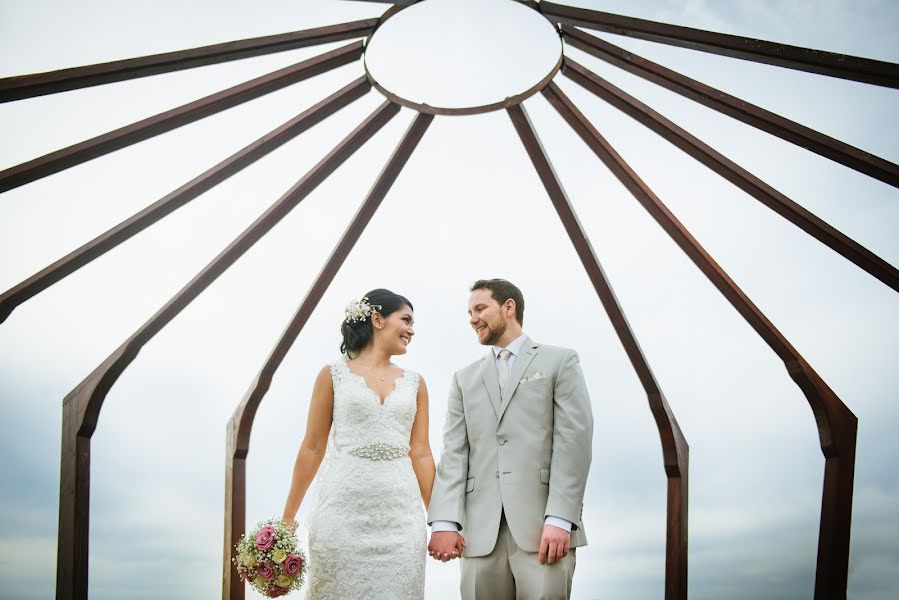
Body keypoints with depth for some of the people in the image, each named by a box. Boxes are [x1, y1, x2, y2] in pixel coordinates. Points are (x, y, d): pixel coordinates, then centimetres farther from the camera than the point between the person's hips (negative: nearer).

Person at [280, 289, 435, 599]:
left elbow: (421, 453, 9)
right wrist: (287, 517, 5)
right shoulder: (333, 374, 4)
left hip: (400, 515, 2)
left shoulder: (414, 383, 11)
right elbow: (312, 448, 5)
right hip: (343, 512, -2)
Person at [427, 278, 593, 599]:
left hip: (542, 524, -3)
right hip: (481, 531, 3)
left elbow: (573, 441, -2)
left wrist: (560, 519, -13)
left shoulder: (559, 361, 8)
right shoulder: (465, 378, 19)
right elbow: (454, 453, 8)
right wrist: (444, 521, -5)